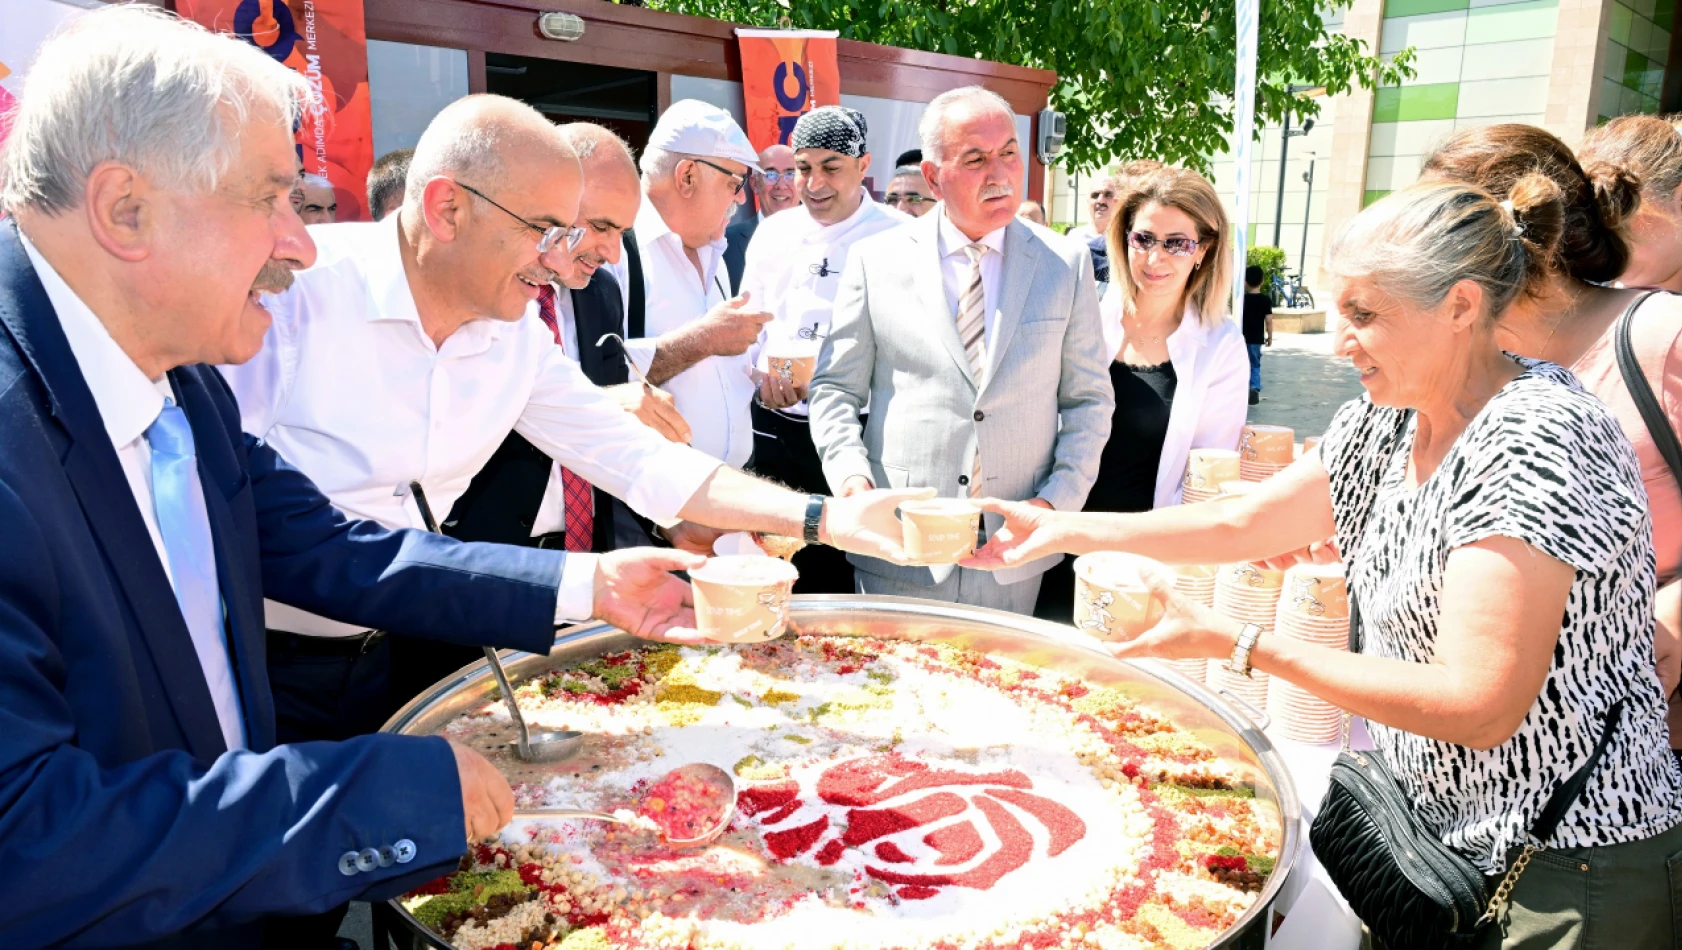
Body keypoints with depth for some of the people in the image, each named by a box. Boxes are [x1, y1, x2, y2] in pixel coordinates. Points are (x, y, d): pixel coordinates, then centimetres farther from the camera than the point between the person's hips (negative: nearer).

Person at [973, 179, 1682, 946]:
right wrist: (1064, 528, 6)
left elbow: (1479, 707, -30)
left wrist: (1239, 645, -30)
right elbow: (1241, 523, 8)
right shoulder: (1388, 422, 1)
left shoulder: (1537, 440, -26)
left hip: (1567, 881, -7)